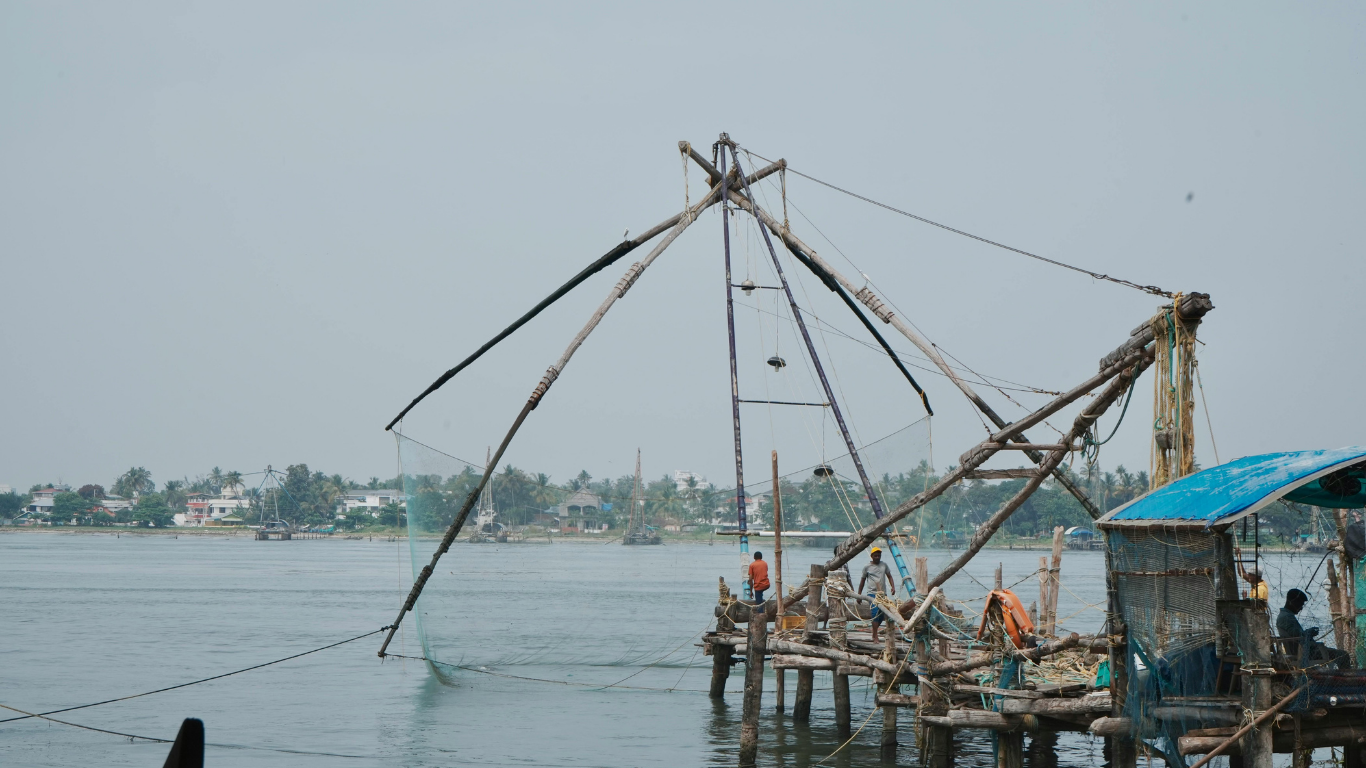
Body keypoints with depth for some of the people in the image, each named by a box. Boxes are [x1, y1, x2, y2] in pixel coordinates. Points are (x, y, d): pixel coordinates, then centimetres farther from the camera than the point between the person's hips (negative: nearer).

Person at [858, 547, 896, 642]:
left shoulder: (884, 565, 10)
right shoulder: (867, 567, 3)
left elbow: (889, 577, 16)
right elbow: (862, 581, 10)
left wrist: (893, 587, -2)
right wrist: (859, 595, 10)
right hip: (872, 593, -4)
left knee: (882, 615, 6)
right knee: (875, 613, -18)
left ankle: (874, 633, 27)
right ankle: (875, 636, -16)